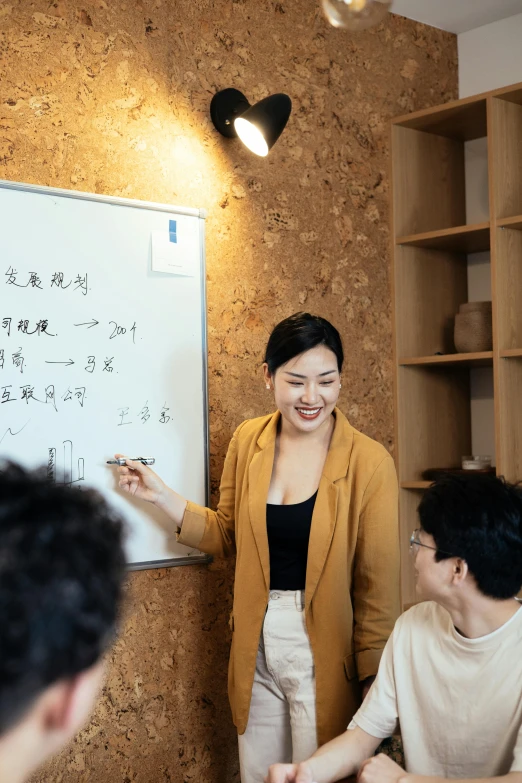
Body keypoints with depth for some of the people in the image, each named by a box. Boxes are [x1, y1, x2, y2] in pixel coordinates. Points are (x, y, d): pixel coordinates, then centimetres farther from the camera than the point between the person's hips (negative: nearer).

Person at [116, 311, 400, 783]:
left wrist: (373, 681, -8)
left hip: (323, 651, -4)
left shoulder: (369, 461, -14)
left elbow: (378, 585, -10)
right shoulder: (248, 442, -1)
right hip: (257, 645, 4)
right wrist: (161, 495, 1)